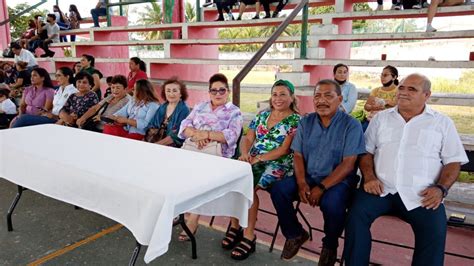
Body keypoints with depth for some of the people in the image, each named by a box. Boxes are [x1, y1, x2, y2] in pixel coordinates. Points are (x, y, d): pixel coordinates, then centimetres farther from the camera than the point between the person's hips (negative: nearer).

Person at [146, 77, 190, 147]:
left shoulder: (184, 110, -5)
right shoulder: (162, 107, 16)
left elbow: (177, 136, -13)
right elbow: (152, 126, 15)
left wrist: (158, 144, -19)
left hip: (173, 146, -6)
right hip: (154, 142, 6)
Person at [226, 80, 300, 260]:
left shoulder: (296, 121, -2)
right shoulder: (262, 115, 15)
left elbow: (285, 149, -12)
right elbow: (248, 139, 10)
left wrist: (258, 158, -20)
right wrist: (245, 154, -12)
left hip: (278, 165, -5)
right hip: (253, 161, 5)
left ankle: (249, 235, -16)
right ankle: (234, 226, -8)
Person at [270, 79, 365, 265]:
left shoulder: (351, 125, -9)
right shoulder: (305, 122, 5)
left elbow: (348, 164, -15)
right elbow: (298, 155, 5)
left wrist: (321, 187, -21)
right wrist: (301, 183, -12)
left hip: (338, 181, -4)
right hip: (308, 177, 5)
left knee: (332, 203, -34)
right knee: (278, 189, -17)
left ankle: (330, 245, 0)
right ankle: (295, 233, 9)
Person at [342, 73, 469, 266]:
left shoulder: (443, 123, 12)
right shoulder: (381, 118, 16)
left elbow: (453, 161, 8)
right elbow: (366, 151, 14)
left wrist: (441, 188, -8)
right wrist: (369, 177, -4)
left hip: (420, 195, -1)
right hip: (381, 188, 1)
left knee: (435, 230, -27)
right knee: (356, 215, -23)